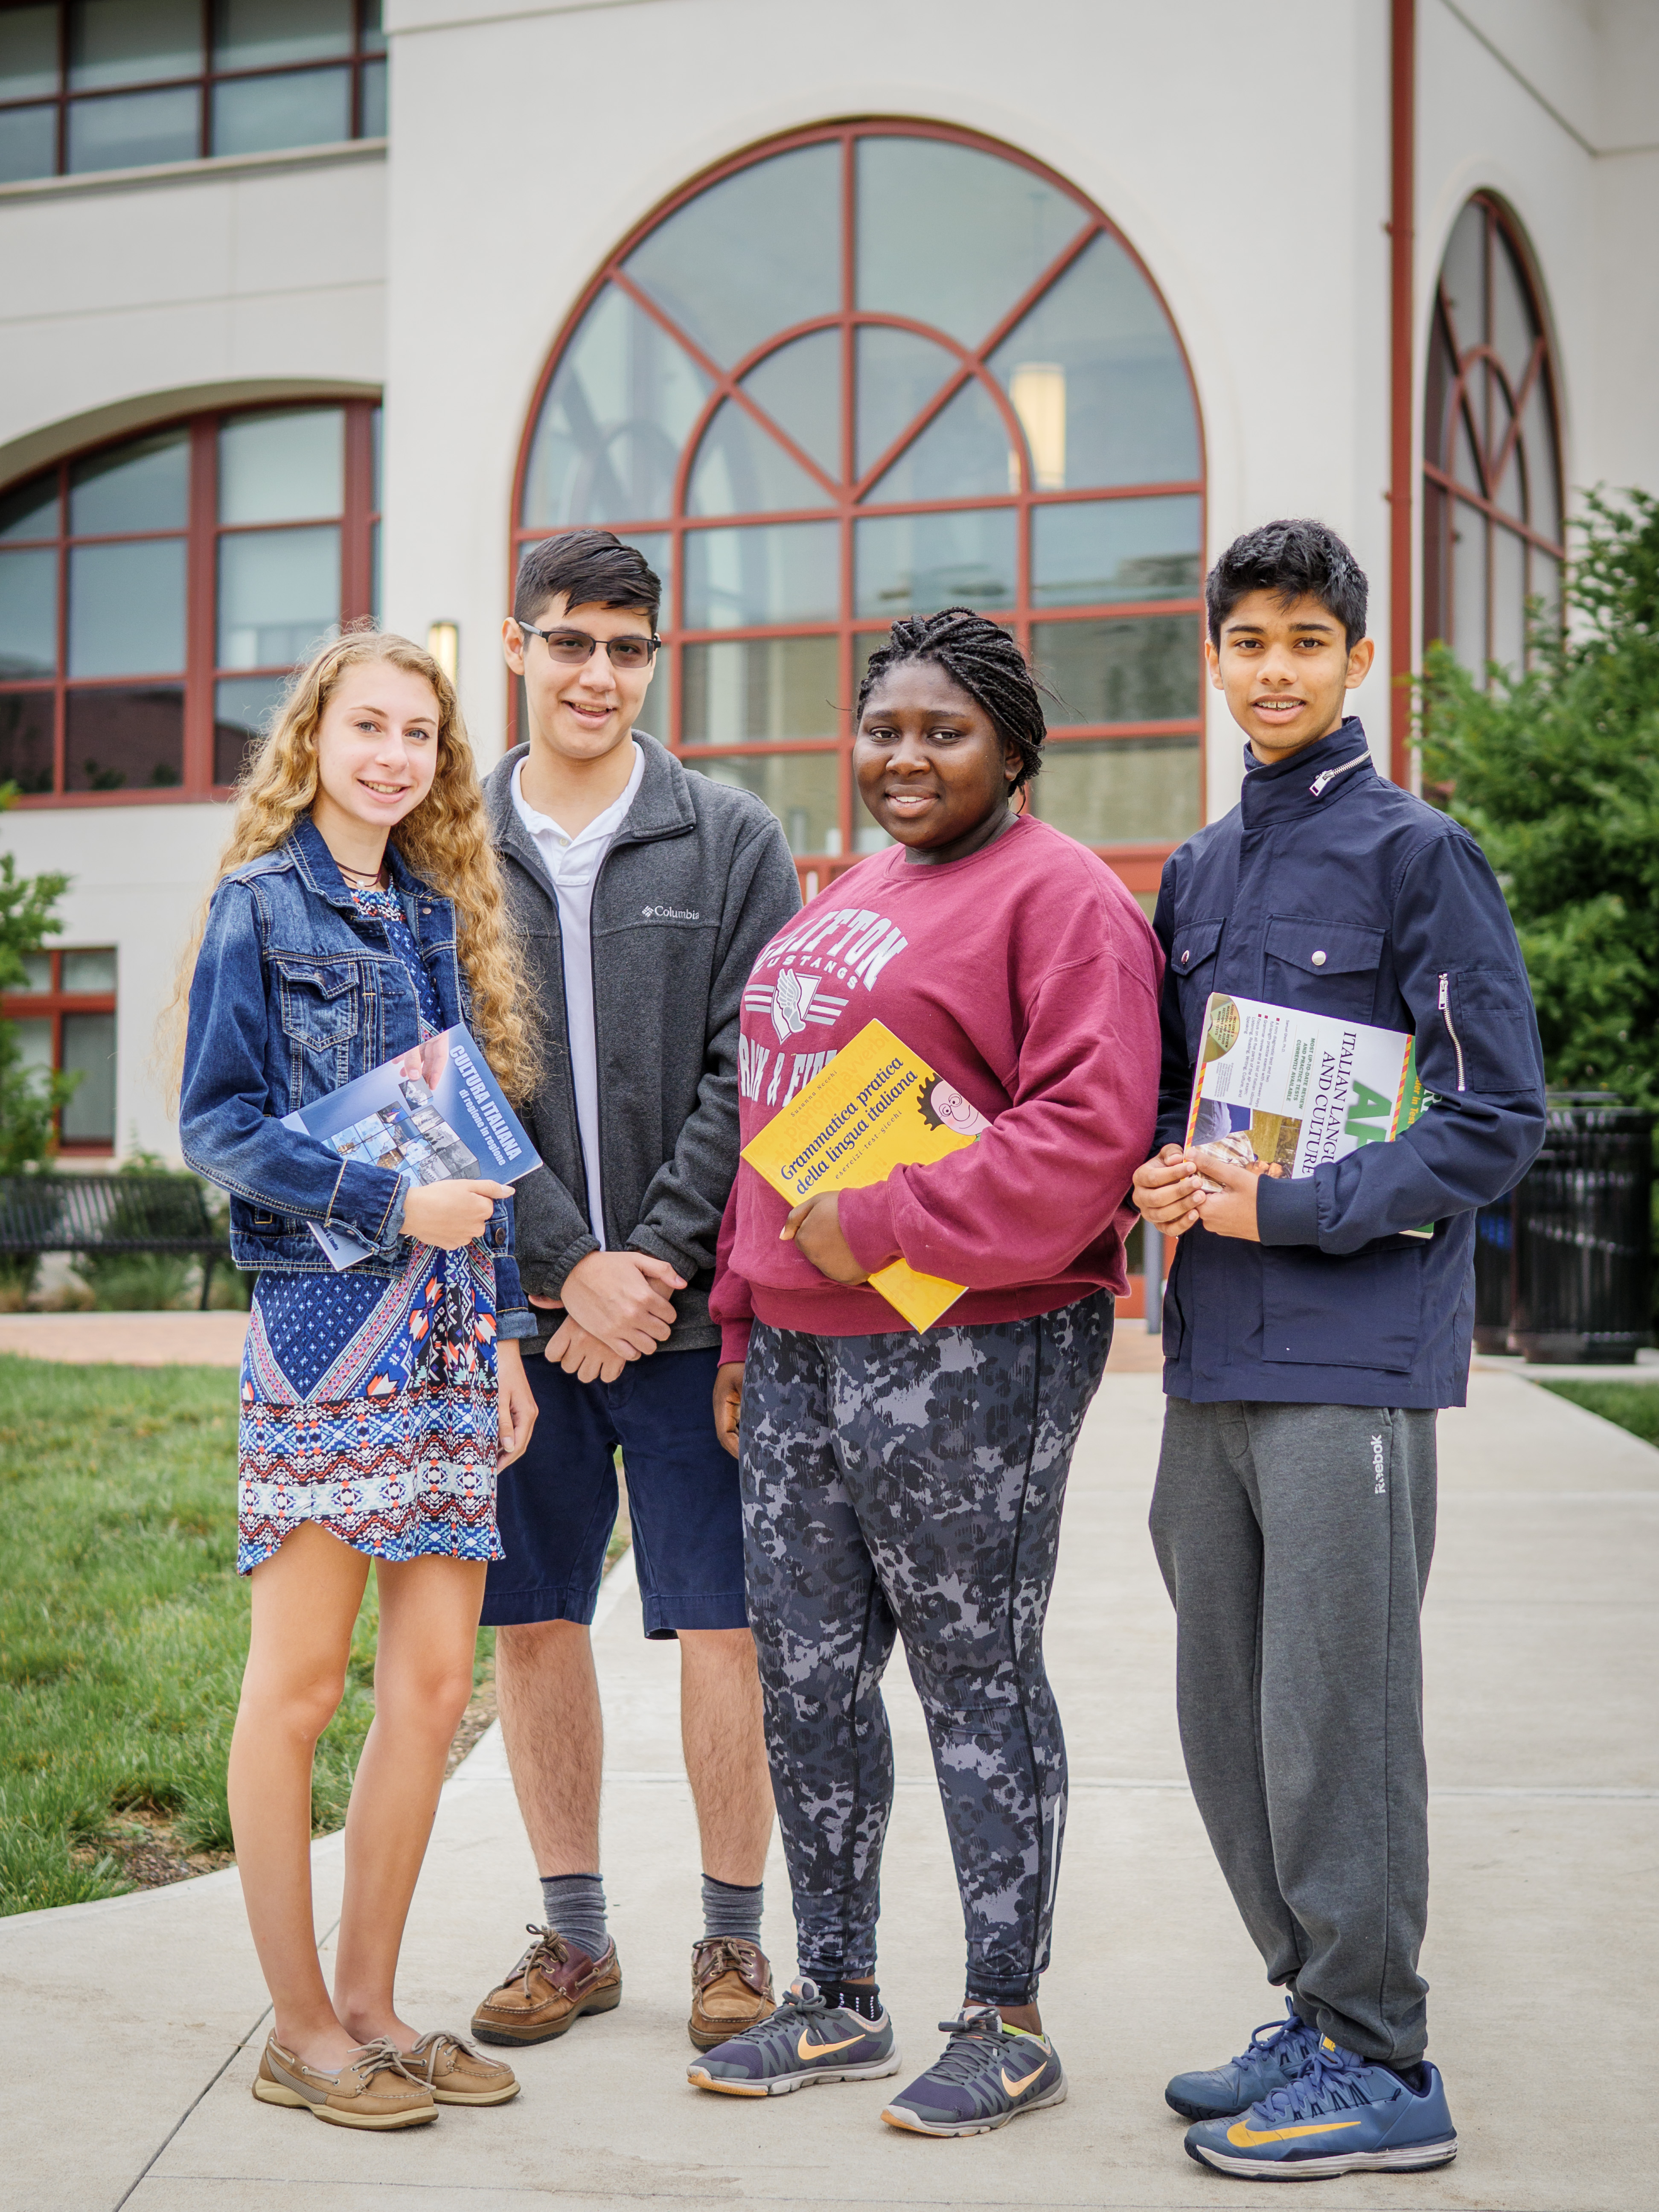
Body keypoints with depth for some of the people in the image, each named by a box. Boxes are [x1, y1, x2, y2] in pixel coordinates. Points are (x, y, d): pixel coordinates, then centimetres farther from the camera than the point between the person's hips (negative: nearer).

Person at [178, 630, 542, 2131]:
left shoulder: (439, 915, 16)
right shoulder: (264, 906, -1)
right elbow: (216, 1123, -8)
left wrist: (505, 1326, 12)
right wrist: (387, 1203, -16)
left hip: (448, 1330, 6)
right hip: (322, 1320, -6)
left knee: (437, 1678, 5)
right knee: (301, 1683, 1)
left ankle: (370, 2004, 17)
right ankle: (301, 2031, 11)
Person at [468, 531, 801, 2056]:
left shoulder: (731, 840, 3)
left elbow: (752, 1076, -3)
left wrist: (655, 1260, -11)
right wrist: (570, 1266, -10)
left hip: (691, 1303, -2)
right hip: (520, 1303, 2)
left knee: (720, 1621, 0)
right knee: (533, 1621, 8)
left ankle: (736, 1934, 14)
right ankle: (574, 1932, 22)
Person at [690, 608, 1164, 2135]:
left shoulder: (1058, 896, -8)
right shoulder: (849, 897, 20)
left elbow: (1091, 1129, -20)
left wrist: (888, 1228, -20)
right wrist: (747, 1317, 17)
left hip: (966, 1353, -9)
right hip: (804, 1350, 9)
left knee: (977, 1680, 0)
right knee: (806, 1672, 12)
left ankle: (1009, 2025, 13)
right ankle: (838, 2000, 26)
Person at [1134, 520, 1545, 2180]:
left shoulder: (1416, 856, -5)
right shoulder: (1197, 873, 16)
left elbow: (1496, 1120, -9)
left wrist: (1288, 1209, -15)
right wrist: (1168, 1190, 1)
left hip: (1351, 1358, -7)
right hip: (1213, 1357, 7)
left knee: (1332, 1718, -4)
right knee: (1226, 1718, 12)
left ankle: (1380, 2071, 8)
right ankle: (1321, 2019, 26)